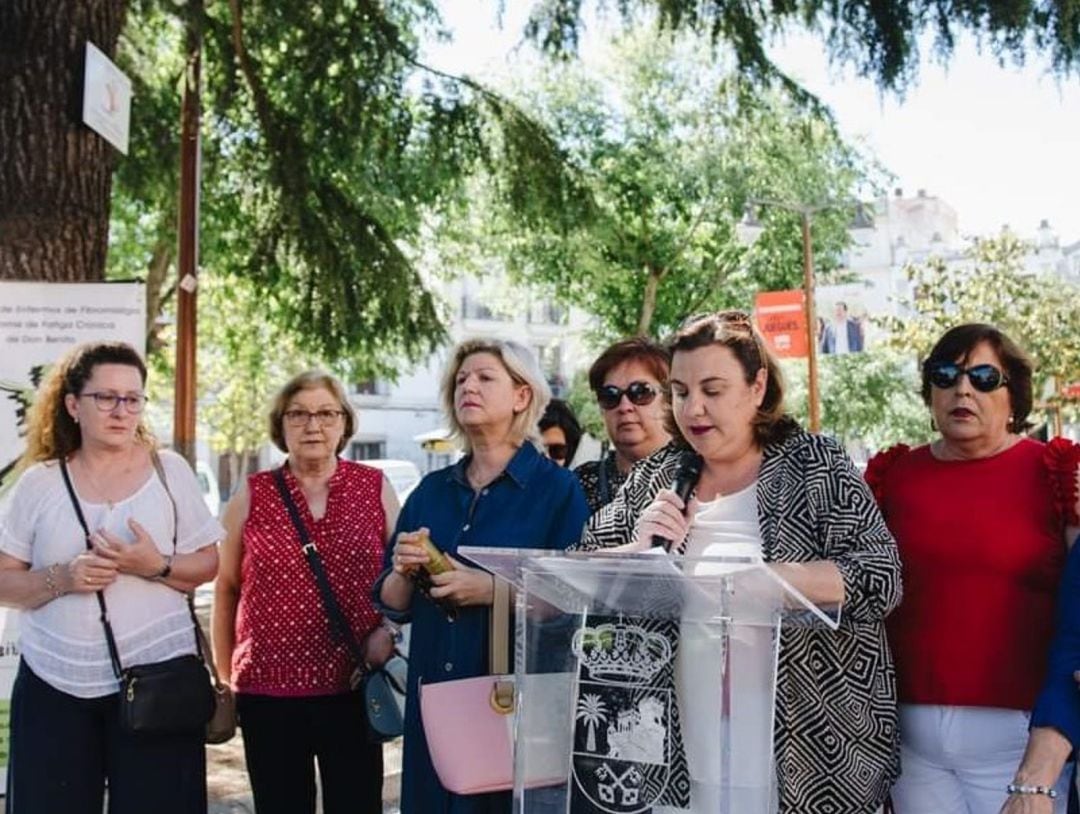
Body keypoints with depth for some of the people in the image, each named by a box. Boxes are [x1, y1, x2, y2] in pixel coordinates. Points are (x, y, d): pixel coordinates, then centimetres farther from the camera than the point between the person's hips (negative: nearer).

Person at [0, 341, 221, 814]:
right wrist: (61, 579, -15)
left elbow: (208, 563, 4)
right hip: (54, 685, 1)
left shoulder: (170, 471, 3)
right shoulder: (40, 483, 3)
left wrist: (157, 566, -15)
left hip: (155, 679, -1)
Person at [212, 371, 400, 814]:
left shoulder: (375, 488, 3)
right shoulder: (251, 496, 4)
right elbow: (226, 589, 11)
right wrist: (225, 677, 12)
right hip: (268, 691, 1)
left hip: (353, 688, 0)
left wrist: (389, 629, -5)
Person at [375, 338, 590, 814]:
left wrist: (493, 589, -19)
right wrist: (404, 572, -8)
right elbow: (393, 606, 12)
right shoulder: (431, 491, 10)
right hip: (434, 696, 5)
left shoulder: (557, 488, -5)